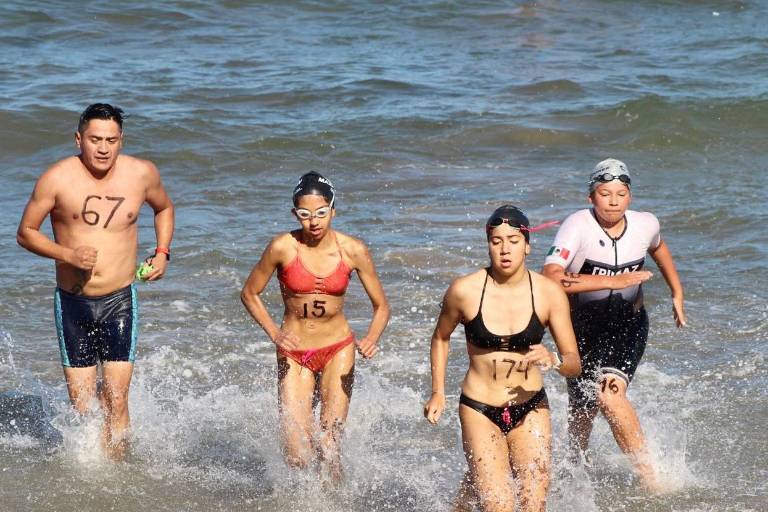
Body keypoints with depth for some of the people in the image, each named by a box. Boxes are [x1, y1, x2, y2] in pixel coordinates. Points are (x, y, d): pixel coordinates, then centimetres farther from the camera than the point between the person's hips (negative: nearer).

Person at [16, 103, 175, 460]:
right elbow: (25, 233, -2)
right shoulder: (57, 179, -10)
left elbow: (164, 208, 20)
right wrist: (68, 254, -17)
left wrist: (162, 252, 6)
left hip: (120, 301, 0)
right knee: (81, 407, 2)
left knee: (116, 401, -9)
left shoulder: (142, 174, -3)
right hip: (72, 301, 0)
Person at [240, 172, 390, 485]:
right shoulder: (282, 247, -14)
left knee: (329, 449, -9)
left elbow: (381, 306, -1)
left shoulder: (353, 251, -10)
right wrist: (274, 333, -16)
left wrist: (372, 338, -21)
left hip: (338, 351, 0)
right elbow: (249, 294, 0)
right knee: (297, 458, -7)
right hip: (293, 353, 0)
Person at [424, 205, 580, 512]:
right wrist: (437, 392, 6)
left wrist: (553, 360, -25)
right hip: (479, 410, -2)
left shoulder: (549, 293, -6)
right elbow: (441, 338, 11)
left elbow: (575, 365, -4)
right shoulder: (464, 291, -9)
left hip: (530, 410, 2)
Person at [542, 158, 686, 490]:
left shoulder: (645, 225, -8)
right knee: (582, 408, 13)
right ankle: (578, 463, 45)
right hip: (582, 326, 0)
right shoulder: (578, 226, -22)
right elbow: (551, 277, -36)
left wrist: (677, 293, 22)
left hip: (628, 325, 0)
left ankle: (649, 479, -19)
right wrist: (614, 281, -37)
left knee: (609, 394, -23)